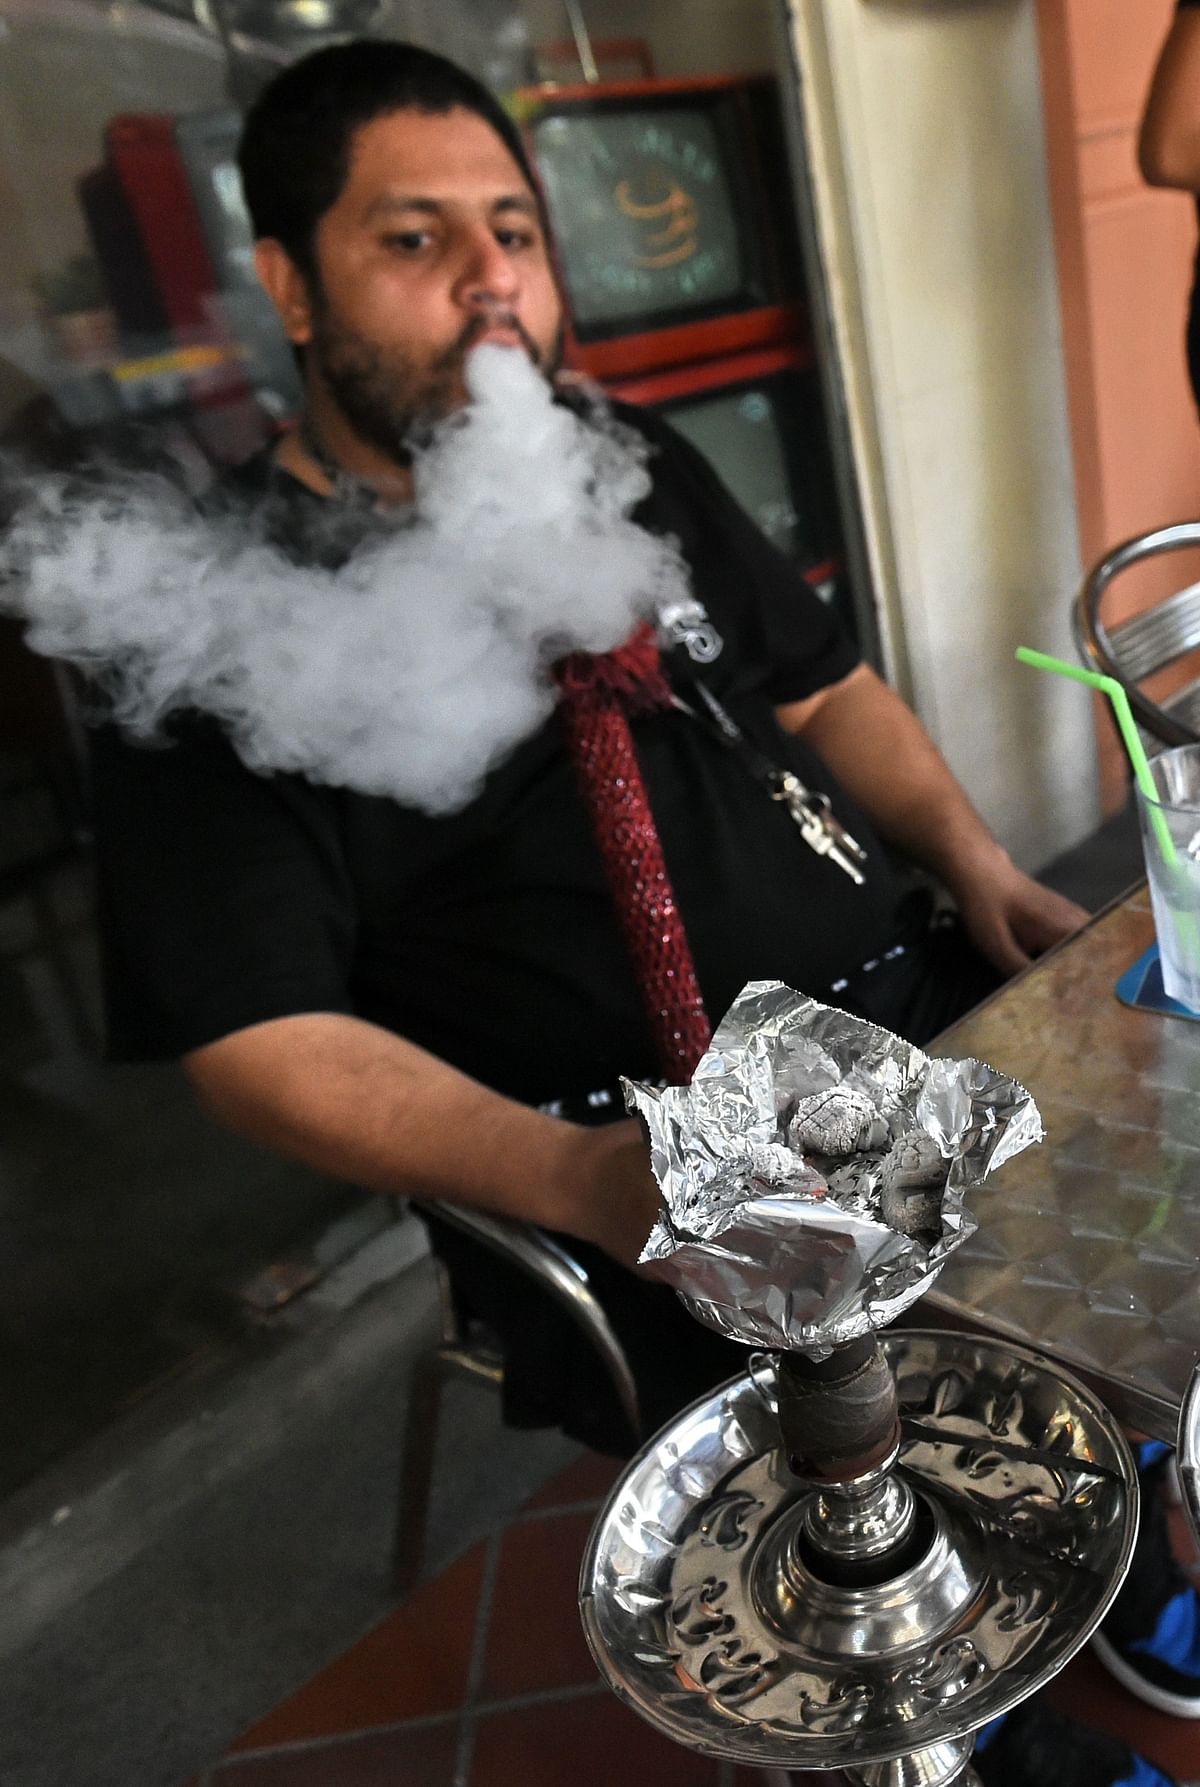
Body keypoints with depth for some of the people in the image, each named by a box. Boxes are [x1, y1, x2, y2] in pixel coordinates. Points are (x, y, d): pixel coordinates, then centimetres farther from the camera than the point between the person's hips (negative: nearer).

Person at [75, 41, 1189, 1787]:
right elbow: (261, 1035, -10)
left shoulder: (634, 465, 14)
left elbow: (819, 687, 21)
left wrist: (973, 859, 4)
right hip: (626, 1163, -6)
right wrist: (573, 1178, -24)